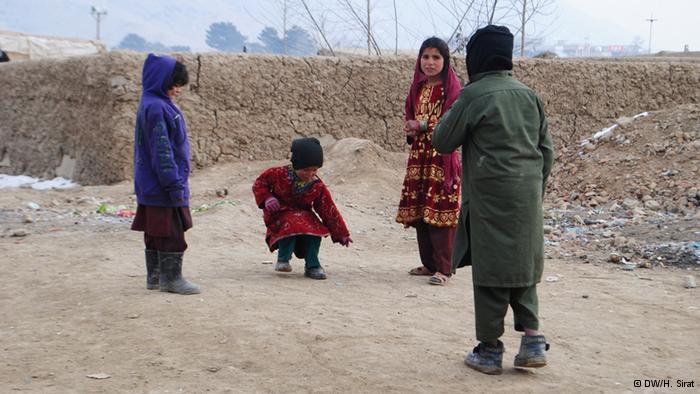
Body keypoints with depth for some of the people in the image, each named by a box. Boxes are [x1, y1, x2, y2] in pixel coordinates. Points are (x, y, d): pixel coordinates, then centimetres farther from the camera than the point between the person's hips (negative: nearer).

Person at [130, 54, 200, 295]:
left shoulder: (158, 104, 13)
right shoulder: (156, 108, -18)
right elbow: (161, 151, -21)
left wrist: (176, 183, 21)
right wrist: (174, 185, -20)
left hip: (152, 187, 10)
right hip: (162, 187, -10)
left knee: (155, 234, 14)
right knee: (171, 234, -2)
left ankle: (155, 277, 22)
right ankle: (171, 278, 5)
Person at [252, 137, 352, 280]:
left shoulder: (318, 186, -8)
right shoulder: (279, 174, -14)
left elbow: (329, 210, -5)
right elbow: (259, 183, -1)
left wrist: (342, 234, -6)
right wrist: (267, 198, -22)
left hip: (303, 214, 3)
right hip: (279, 213, -3)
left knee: (317, 226, -26)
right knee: (291, 224, -36)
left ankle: (312, 265, -11)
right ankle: (283, 259, -13)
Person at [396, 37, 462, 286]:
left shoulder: (451, 88, -7)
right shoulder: (418, 87, 13)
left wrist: (423, 126, -16)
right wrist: (411, 129, -3)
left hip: (442, 158, -7)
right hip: (418, 156, 7)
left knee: (439, 210, -8)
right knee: (418, 211, 9)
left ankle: (443, 268, -3)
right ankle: (429, 263, 19)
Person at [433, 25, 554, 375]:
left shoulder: (473, 94, -8)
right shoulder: (528, 95, 9)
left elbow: (442, 142, 0)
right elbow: (546, 150, 12)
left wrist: (453, 112, 15)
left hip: (491, 195, -5)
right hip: (528, 196, 5)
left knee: (490, 269, 2)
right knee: (522, 265, 16)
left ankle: (489, 350, 9)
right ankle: (532, 338, 10)